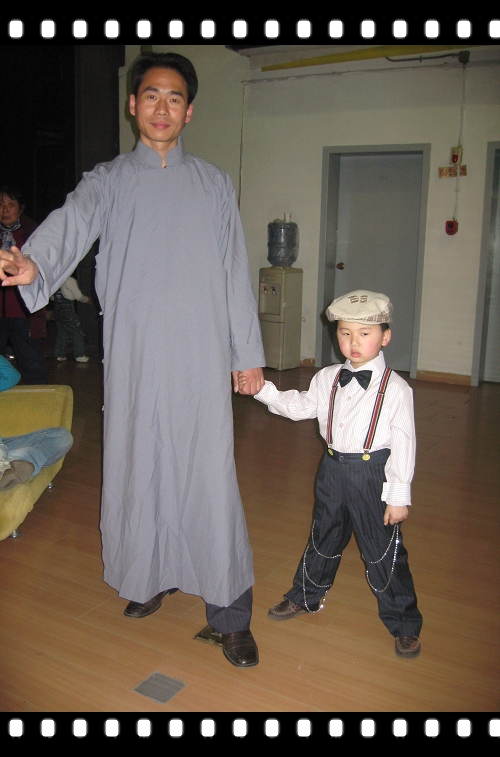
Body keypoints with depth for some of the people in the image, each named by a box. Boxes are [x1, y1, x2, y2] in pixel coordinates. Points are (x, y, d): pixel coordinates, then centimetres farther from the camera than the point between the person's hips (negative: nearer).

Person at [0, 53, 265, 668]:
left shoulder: (214, 184, 10)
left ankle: (230, 614, 10)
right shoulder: (107, 181, 6)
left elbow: (234, 272, 8)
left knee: (210, 476, -2)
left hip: (202, 357, -1)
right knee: (139, 468, 10)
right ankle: (152, 577, 34)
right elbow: (72, 222, -16)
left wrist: (248, 353, 5)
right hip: (135, 357, 1)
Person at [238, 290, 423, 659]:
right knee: (323, 538, 21)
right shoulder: (327, 379, 2)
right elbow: (301, 406, 12)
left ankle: (404, 624, 24)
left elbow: (403, 445, -12)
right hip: (333, 468, 5)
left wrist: (399, 495, -12)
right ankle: (306, 596, 44)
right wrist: (262, 389, 1)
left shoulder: (396, 388, -13)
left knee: (383, 551, 4)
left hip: (373, 475, -5)